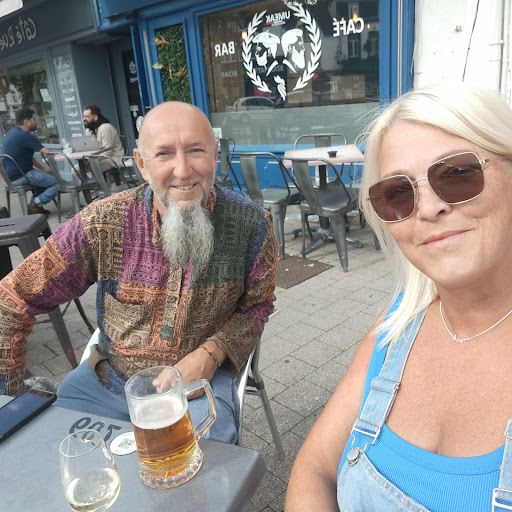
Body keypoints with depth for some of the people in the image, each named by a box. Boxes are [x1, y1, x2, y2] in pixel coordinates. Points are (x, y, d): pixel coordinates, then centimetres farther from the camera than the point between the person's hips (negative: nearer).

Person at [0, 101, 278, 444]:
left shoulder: (251, 224, -16)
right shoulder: (102, 224, -17)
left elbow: (258, 304, 0)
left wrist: (211, 354, -17)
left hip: (201, 378, -1)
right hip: (106, 379, 2)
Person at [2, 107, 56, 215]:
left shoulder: (11, 132, 13)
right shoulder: (24, 135, -18)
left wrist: (44, 168, 13)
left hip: (11, 174, 10)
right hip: (20, 177, -10)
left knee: (47, 175, 24)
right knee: (57, 183, -13)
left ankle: (34, 203, 17)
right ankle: (35, 205, -7)